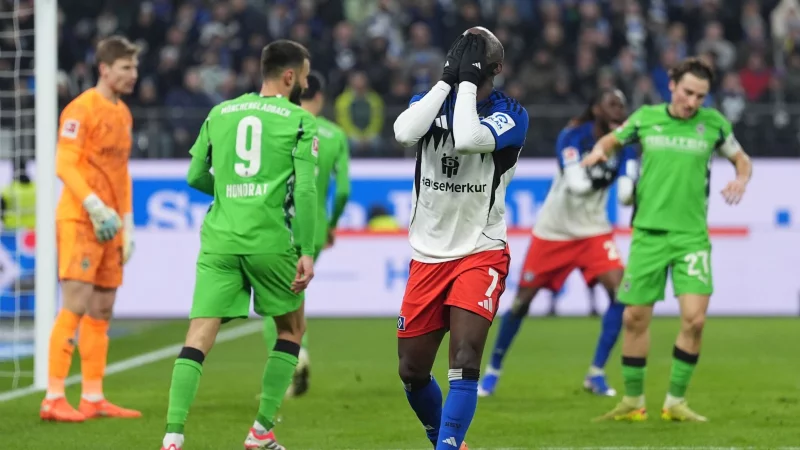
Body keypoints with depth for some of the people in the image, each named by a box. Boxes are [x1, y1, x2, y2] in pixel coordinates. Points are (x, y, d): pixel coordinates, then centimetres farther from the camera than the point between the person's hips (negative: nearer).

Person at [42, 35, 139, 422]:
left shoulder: (123, 114, 17)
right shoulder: (82, 110, -10)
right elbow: (64, 165, -16)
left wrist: (127, 224, 17)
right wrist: (96, 208, -23)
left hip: (109, 225, 8)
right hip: (79, 219, -8)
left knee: (101, 311, 8)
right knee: (76, 306, -12)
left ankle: (93, 398, 12)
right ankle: (53, 399, -12)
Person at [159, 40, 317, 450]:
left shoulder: (220, 113, 13)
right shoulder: (299, 120, 1)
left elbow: (196, 177, 18)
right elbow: (305, 190, -8)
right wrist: (307, 252, -7)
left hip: (219, 239, 3)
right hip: (271, 242, -3)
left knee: (199, 337, -4)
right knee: (291, 328, 19)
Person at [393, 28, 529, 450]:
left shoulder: (510, 115, -8)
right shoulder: (430, 100, 3)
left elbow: (469, 139, -29)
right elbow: (405, 133, -21)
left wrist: (468, 82, -17)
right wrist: (448, 79, -16)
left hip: (480, 253, -4)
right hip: (427, 255, 4)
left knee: (464, 362, -20)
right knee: (412, 370, 9)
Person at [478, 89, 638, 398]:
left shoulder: (623, 145, -8)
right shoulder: (572, 136, -17)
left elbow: (625, 194, -20)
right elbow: (576, 184, -29)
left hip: (593, 231, 3)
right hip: (553, 231, -3)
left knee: (619, 290, -18)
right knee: (523, 300, 2)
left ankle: (596, 374, -7)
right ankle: (493, 369, 23)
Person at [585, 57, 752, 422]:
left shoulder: (713, 123, 2)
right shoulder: (646, 118, 3)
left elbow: (742, 159, 15)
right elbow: (614, 139, 20)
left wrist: (741, 179, -7)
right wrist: (599, 151, -2)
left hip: (691, 235, -1)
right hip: (648, 231, 1)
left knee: (694, 319, -12)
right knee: (635, 317, 2)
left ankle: (675, 402, 2)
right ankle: (633, 402, 17)